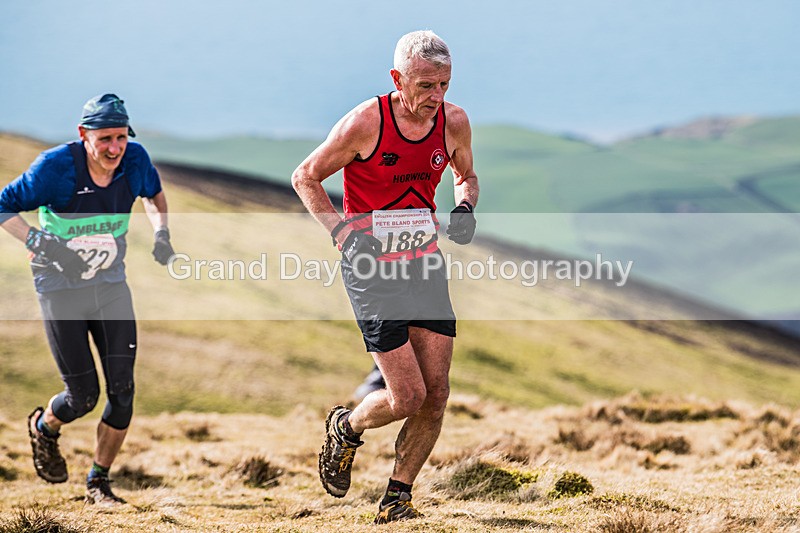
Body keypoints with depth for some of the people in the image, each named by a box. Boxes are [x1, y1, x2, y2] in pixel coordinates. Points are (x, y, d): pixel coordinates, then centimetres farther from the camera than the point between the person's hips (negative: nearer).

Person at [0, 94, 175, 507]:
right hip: (61, 289, -4)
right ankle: (44, 428, 33)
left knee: (122, 389, -5)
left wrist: (161, 232, -2)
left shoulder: (135, 160, -8)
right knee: (83, 397, -3)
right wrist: (40, 243, -27)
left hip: (111, 286, 4)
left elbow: (153, 192, 16)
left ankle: (98, 481, 13)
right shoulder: (56, 167, -21)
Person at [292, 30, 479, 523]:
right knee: (407, 397, -10)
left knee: (437, 394, -1)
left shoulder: (454, 122, -2)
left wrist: (465, 207, -4)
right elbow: (305, 177, -4)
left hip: (425, 261, 5)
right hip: (371, 266, -5)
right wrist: (341, 230, -17)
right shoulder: (365, 122, -16)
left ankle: (397, 498, 16)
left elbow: (466, 175, 19)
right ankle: (346, 428, 23)